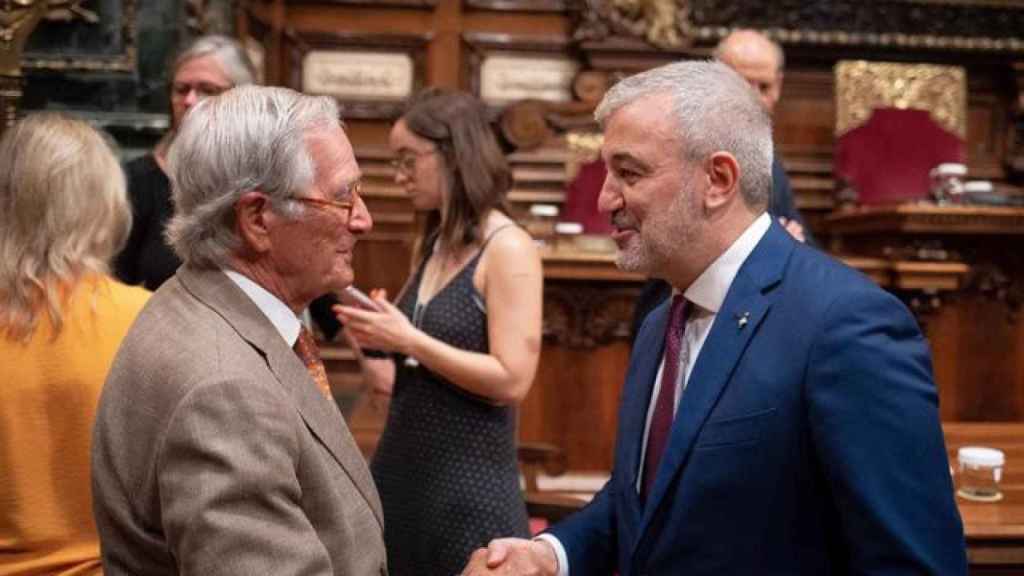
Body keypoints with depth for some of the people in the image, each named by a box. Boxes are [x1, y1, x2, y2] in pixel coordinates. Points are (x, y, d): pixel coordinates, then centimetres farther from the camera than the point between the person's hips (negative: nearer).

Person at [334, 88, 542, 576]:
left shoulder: (507, 249, -13)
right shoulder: (435, 245, 11)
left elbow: (512, 380, -20)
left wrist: (408, 340, -19)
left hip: (468, 480, -7)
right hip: (402, 463, 8)